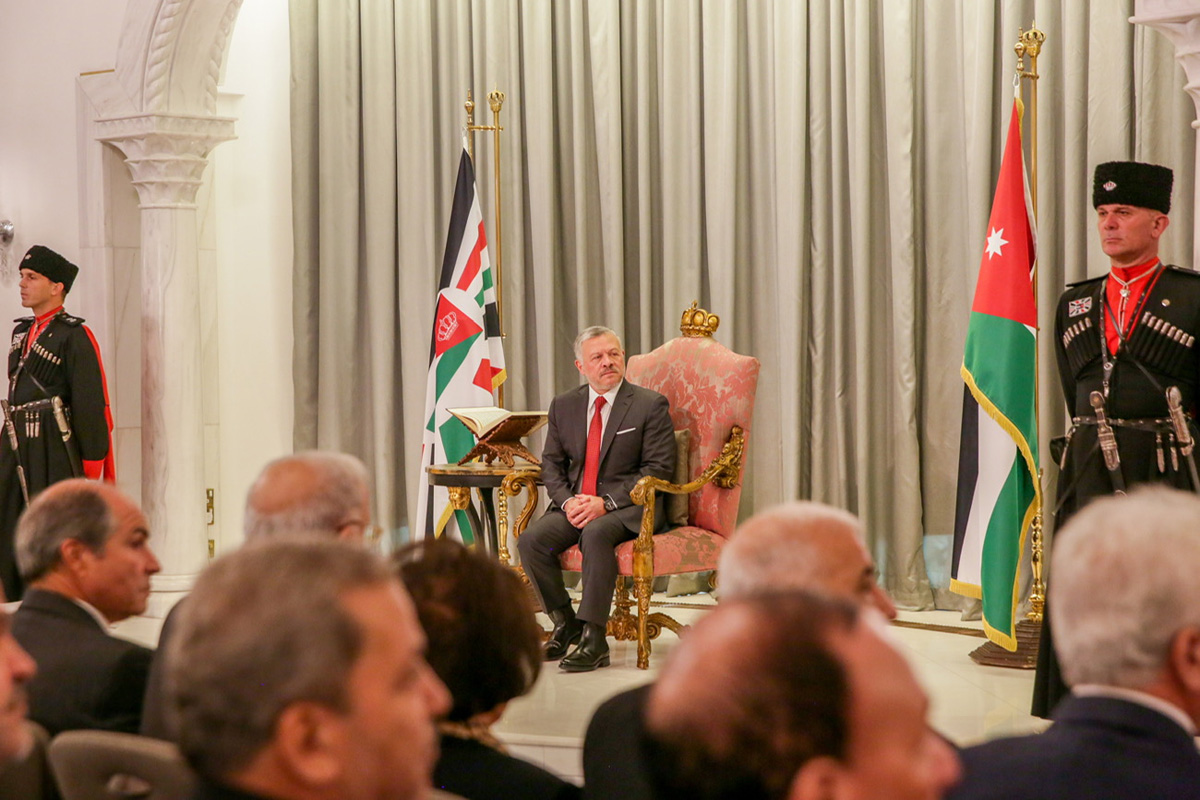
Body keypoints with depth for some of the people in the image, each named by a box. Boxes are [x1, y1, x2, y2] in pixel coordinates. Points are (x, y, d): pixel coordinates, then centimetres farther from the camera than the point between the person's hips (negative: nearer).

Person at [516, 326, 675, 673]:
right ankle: (565, 623, -2)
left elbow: (658, 469, -7)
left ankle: (594, 638, -31)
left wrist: (606, 503, -17)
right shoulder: (563, 406, 13)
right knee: (531, 540, -22)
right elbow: (551, 463, 14)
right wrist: (567, 501, -9)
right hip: (575, 504, 5)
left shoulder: (651, 405, -2)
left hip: (628, 506, -5)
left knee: (596, 534, -37)